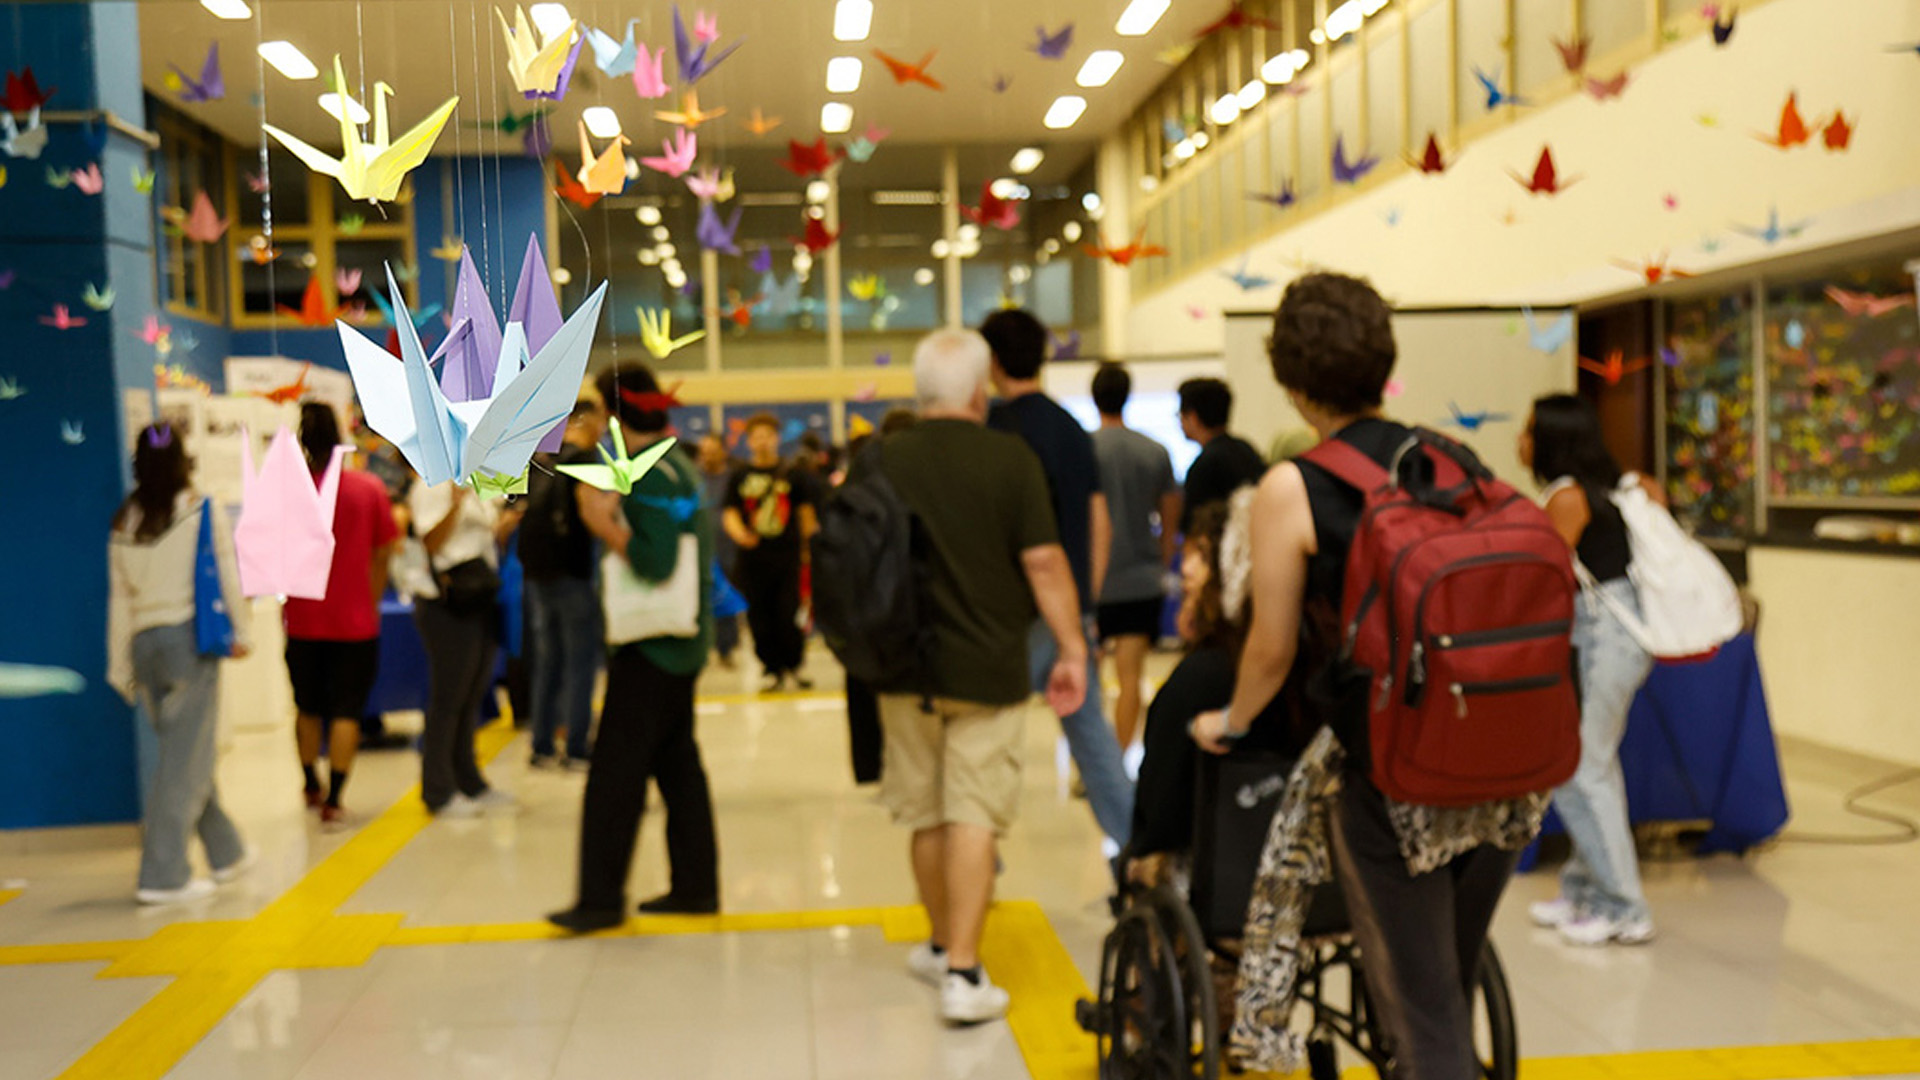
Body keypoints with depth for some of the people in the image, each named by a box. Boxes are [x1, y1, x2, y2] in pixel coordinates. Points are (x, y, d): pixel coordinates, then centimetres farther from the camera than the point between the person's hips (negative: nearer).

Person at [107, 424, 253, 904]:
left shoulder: (123, 524, 7)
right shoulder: (204, 513, -5)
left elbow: (119, 598, 9)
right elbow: (227, 577, -3)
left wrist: (121, 666, 13)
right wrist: (240, 631, 10)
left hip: (144, 643, 5)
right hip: (190, 636, -5)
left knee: (186, 753, 15)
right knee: (185, 759, -2)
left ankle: (227, 851, 27)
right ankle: (163, 874, -3)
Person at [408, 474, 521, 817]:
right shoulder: (431, 487, -8)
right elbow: (431, 543, -17)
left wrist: (507, 524, 5)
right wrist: (455, 504, -29)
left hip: (482, 599, 8)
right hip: (447, 604, -8)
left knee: (473, 696, 13)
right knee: (447, 699, -3)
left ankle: (469, 783, 23)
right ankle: (439, 792, 6)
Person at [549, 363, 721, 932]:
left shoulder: (649, 476, -17)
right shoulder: (685, 467, 12)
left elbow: (656, 561, -27)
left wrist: (606, 526, -17)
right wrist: (615, 519, 13)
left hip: (650, 647, -10)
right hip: (684, 643, 10)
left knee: (614, 772, -4)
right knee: (677, 762, 14)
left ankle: (600, 897, 2)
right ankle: (695, 884, 20)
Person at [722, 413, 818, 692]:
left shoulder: (791, 474, 4)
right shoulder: (740, 476, 6)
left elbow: (806, 512, 9)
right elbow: (730, 512, 3)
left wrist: (811, 547, 6)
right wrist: (738, 533, -18)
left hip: (787, 554, -1)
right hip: (752, 557, 1)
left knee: (789, 615, -6)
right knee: (759, 617, 3)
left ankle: (793, 665, 14)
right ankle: (773, 671, 16)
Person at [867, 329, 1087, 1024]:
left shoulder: (879, 463, 0)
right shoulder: (1010, 459, -9)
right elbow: (1043, 561, -11)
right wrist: (1072, 648, -3)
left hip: (906, 668, 3)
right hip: (988, 668, -3)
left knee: (926, 816, 17)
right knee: (974, 817, 0)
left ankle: (944, 945, 33)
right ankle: (963, 974, -3)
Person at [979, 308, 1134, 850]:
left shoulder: (1002, 425, -10)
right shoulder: (1071, 426, 13)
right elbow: (1101, 525, 14)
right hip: (1074, 602, 7)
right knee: (1089, 724, 12)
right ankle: (1134, 844, 14)